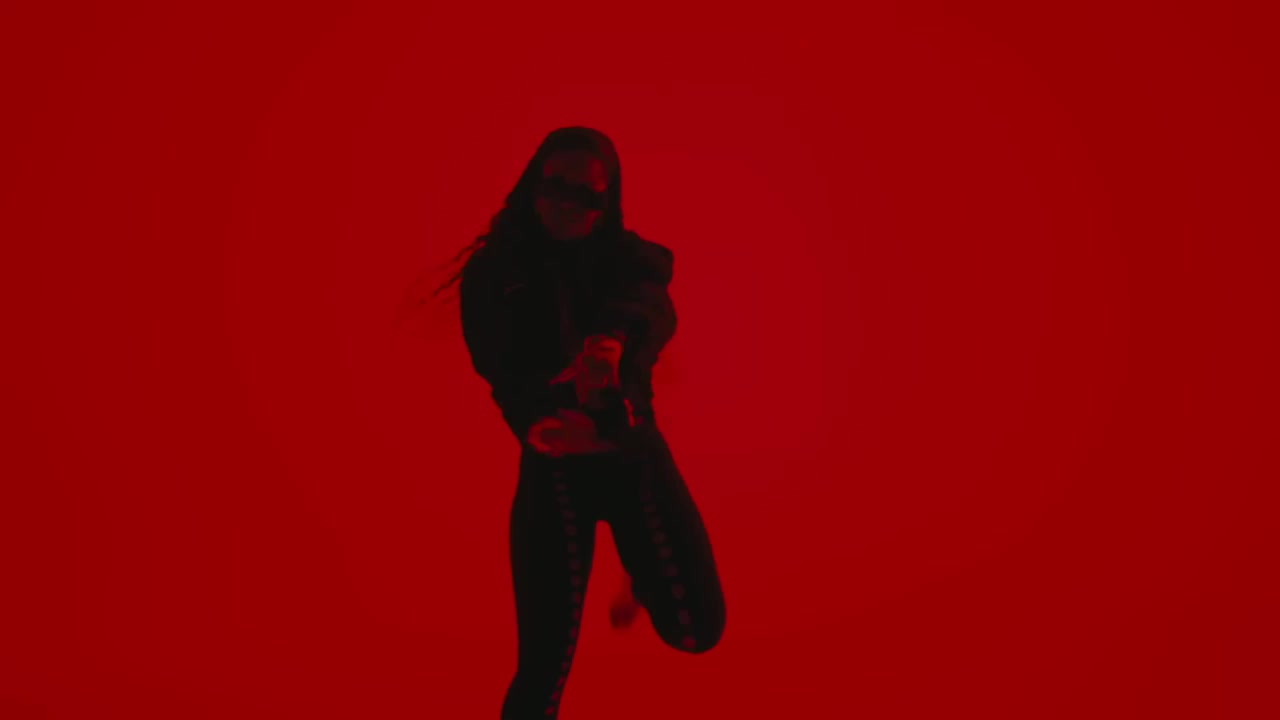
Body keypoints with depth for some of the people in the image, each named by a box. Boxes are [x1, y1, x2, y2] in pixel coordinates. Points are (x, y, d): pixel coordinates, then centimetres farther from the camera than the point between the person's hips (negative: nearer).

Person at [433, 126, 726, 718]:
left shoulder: (628, 259, 0)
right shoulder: (492, 273, -3)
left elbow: (651, 308, -23)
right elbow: (500, 369, -15)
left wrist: (613, 341, -48)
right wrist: (534, 421, -39)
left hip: (635, 455, 2)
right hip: (554, 470, -1)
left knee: (696, 627, -5)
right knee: (544, 663, -6)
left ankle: (641, 573, 31)